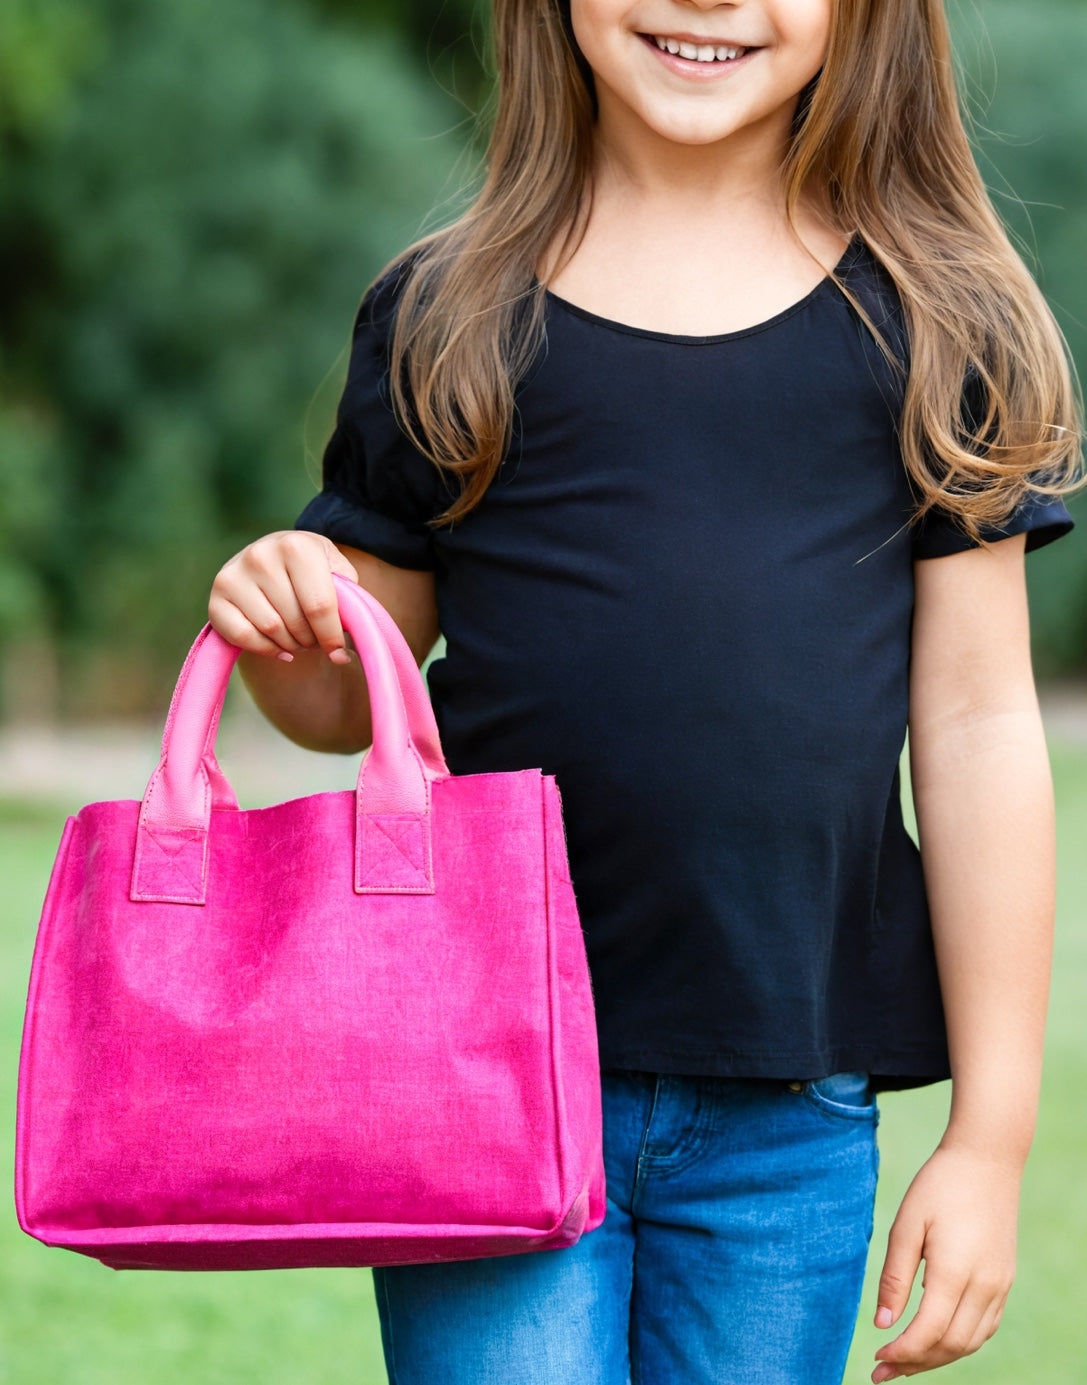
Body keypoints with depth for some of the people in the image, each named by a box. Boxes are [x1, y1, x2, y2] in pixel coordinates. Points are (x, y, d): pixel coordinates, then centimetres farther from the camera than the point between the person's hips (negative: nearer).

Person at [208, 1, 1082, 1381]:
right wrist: (289, 641, -13)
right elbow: (360, 703, 12)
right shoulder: (444, 316, 4)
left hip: (786, 1111, 1)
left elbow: (976, 727, 4)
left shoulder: (936, 323, 4)